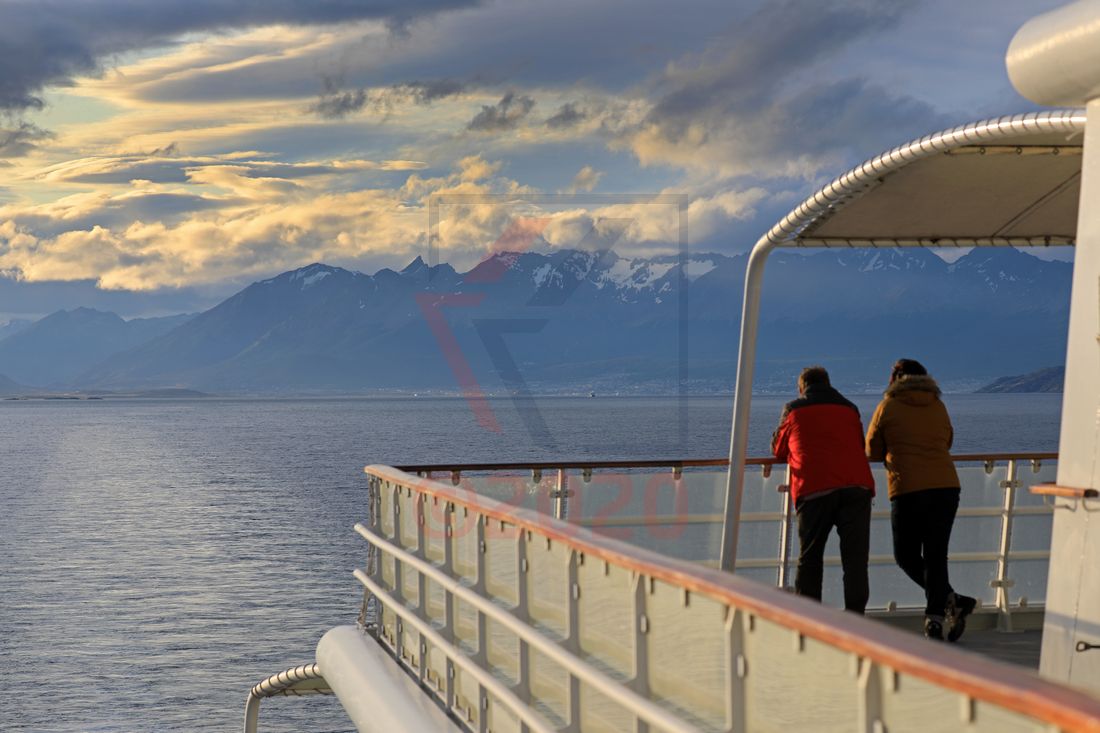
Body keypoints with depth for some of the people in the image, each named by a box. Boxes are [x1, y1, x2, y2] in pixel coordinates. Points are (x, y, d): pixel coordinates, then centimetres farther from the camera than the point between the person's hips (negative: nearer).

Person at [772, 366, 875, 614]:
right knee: (855, 559, 1)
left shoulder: (793, 410, 16)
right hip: (856, 484, 2)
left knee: (809, 558, 8)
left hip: (813, 490, -1)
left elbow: (778, 449, 29)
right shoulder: (849, 409, 23)